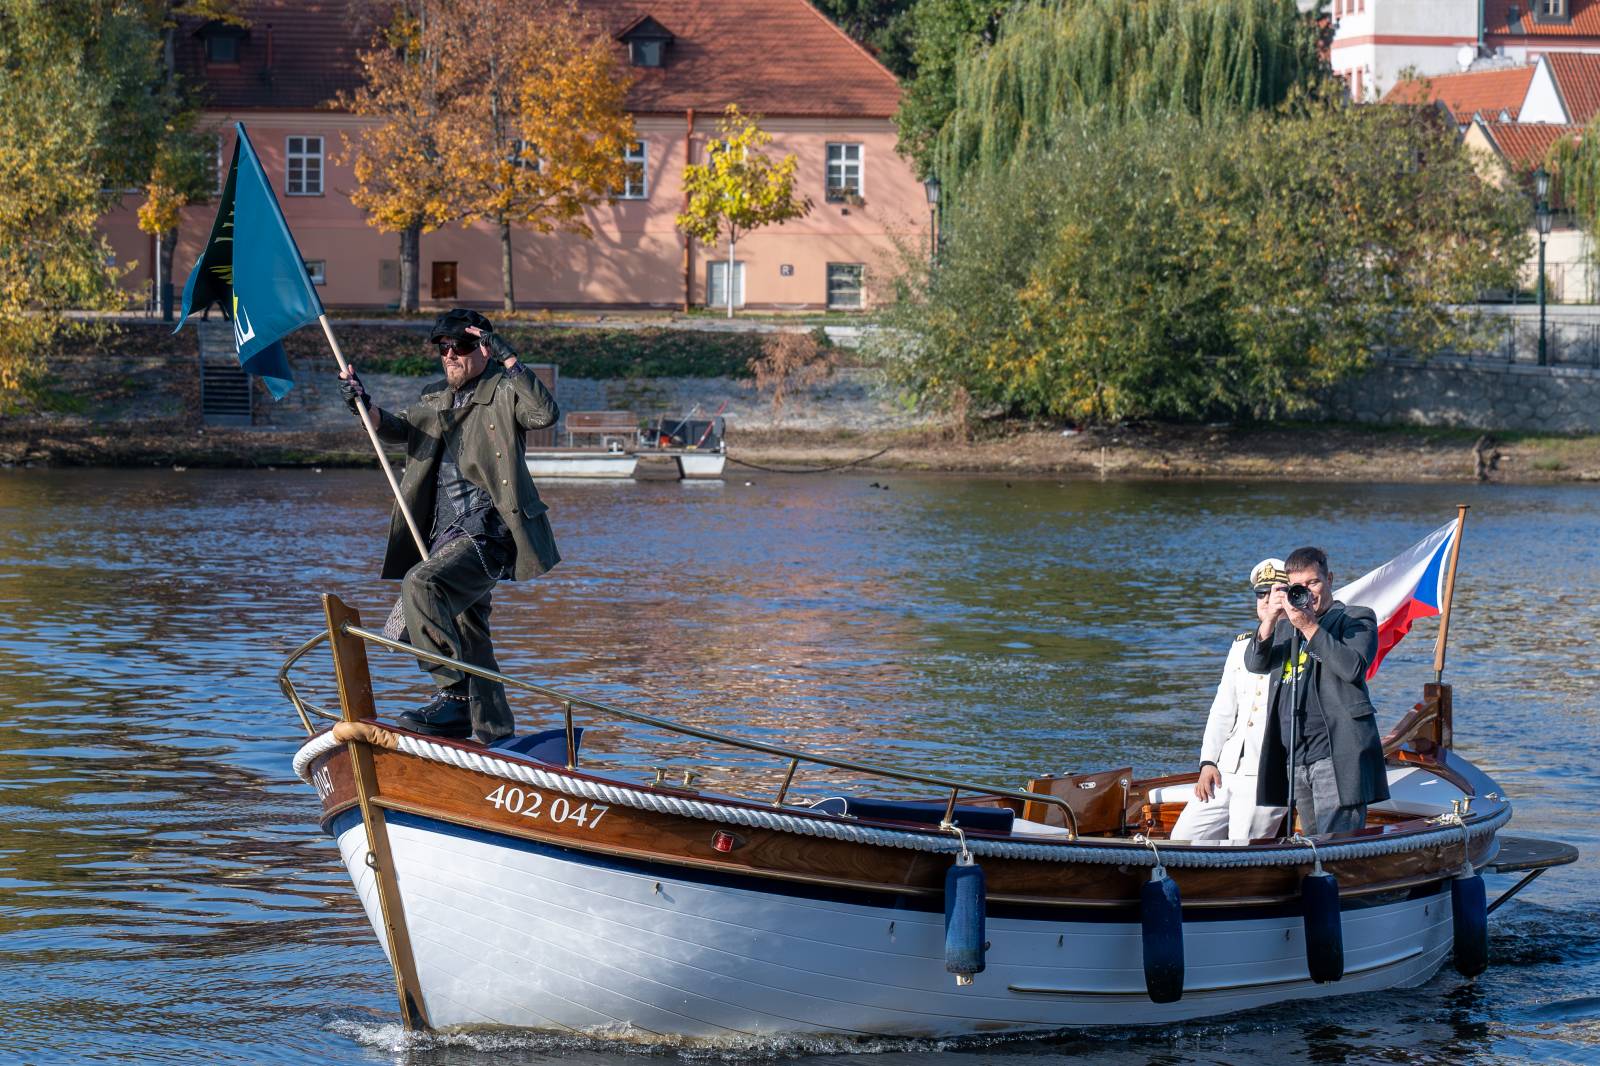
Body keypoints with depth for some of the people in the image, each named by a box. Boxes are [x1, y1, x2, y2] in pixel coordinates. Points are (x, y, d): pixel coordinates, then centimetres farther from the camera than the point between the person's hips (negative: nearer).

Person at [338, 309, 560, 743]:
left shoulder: (503, 393, -2)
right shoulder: (435, 400, 20)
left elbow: (546, 413, -20)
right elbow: (398, 429, 9)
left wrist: (508, 359, -25)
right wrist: (364, 405, -10)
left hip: (488, 537, -9)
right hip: (447, 540, 9)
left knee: (419, 585, -30)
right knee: (468, 639, 15)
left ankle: (455, 695, -29)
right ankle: (491, 733, 25)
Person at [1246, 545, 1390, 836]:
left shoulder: (1357, 619, 7)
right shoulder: (1284, 626, 23)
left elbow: (1353, 668, -11)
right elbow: (1254, 663, 7)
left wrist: (1309, 627, -14)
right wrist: (1271, 619, -8)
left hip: (1336, 757, -6)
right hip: (1295, 758, 6)